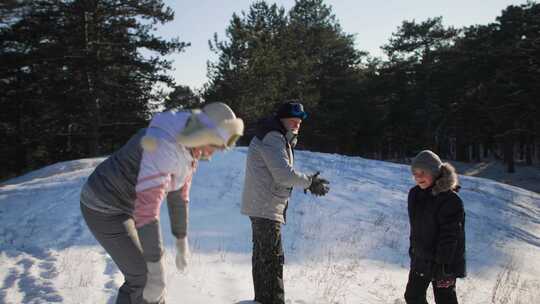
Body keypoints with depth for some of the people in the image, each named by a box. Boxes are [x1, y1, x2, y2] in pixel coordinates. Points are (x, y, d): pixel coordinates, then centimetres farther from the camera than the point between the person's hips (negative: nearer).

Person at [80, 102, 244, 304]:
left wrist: (181, 241, 15)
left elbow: (180, 194, 9)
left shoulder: (190, 150, -2)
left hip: (125, 206, 9)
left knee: (144, 273, 14)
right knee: (145, 278, -6)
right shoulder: (163, 144, -33)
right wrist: (156, 267, -38)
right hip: (103, 208, -9)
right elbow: (148, 205, -39)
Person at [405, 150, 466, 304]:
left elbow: (449, 236, -22)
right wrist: (413, 250, 16)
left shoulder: (450, 200, -22)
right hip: (420, 259, 7)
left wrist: (442, 264, -21)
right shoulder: (415, 194, 2)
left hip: (444, 263, -7)